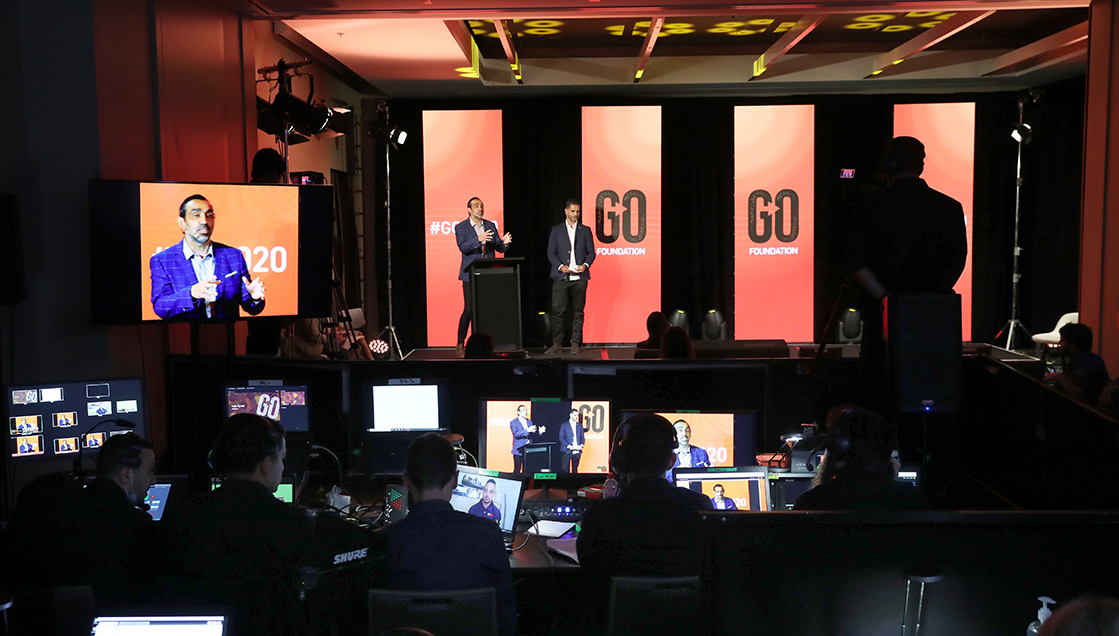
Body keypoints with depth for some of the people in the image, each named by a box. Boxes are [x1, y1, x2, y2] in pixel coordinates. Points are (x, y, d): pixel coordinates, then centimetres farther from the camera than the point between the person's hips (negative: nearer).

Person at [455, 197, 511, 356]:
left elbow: (498, 248, 12)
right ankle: (460, 343, 5)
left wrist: (504, 243, -11)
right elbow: (463, 247, -14)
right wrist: (478, 239, -29)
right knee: (469, 310, -7)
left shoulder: (491, 226, 12)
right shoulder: (461, 227, 0)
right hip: (471, 275, -4)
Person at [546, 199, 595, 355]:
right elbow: (551, 253, 5)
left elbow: (591, 252, 10)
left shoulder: (585, 230, 12)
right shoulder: (556, 230, 9)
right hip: (561, 277, -1)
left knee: (578, 311, 2)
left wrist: (585, 265, -9)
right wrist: (560, 266, -11)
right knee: (557, 311, -6)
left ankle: (575, 343, 8)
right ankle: (557, 343, 0)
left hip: (580, 277, 1)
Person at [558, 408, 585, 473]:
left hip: (577, 451, 4)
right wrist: (568, 446, -14)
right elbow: (561, 438, -2)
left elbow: (582, 438, 16)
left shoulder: (579, 426, 15)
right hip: (567, 451, -4)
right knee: (564, 470, -9)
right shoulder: (564, 425, 3)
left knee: (575, 470, 6)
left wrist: (581, 445, -4)